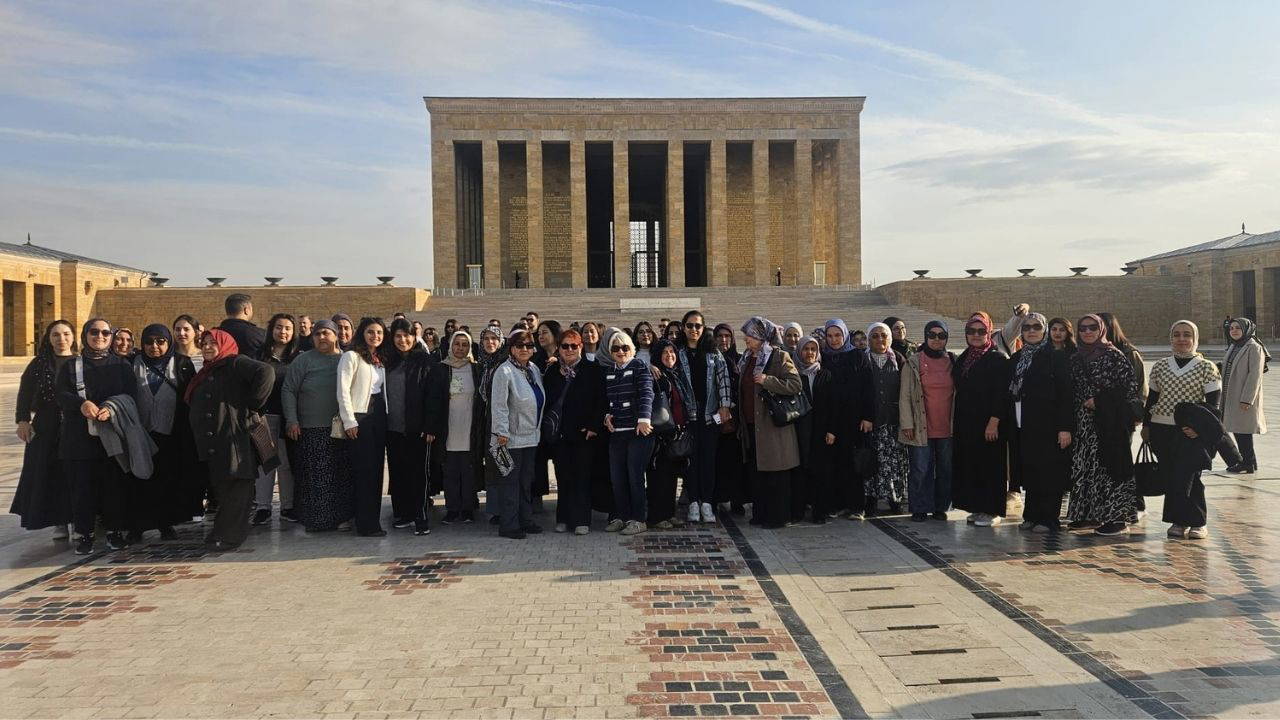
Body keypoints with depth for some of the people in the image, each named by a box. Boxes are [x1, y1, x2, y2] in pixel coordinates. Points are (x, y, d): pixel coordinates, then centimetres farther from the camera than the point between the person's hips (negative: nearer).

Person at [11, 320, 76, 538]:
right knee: (50, 474, 1)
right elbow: (25, 392, 3)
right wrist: (22, 420, -6)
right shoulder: (39, 364, 6)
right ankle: (59, 522, 9)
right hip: (47, 428, 1)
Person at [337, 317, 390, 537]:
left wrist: (386, 417, 7)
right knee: (365, 471, -7)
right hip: (360, 418, -7)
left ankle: (372, 521, 13)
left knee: (376, 470, 7)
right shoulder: (351, 356, -3)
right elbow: (343, 391, -9)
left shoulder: (381, 360, 17)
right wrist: (349, 421, -15)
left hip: (379, 418, 7)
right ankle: (366, 525, -2)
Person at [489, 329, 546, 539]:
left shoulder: (533, 369, 11)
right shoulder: (504, 371, -13)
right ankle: (508, 525, 4)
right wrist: (501, 432, -20)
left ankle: (525, 520, 23)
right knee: (510, 481, -2)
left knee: (526, 480, 14)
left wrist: (538, 428, 18)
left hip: (531, 436, 8)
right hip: (511, 437, -8)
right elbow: (498, 404, -17)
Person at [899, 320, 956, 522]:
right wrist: (907, 424, -8)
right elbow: (905, 396, -1)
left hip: (947, 428, 3)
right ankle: (920, 509, 9)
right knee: (921, 470, -2)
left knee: (946, 469, 7)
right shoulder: (913, 363, 1)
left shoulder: (953, 361, 9)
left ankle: (940, 507, 20)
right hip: (921, 428, -3)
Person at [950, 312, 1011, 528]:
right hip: (965, 423, 7)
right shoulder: (963, 359, 13)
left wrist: (994, 421, -20)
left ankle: (993, 511, 6)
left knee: (989, 465, -2)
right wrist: (954, 421, 12)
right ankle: (977, 508, 17)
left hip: (988, 423, -7)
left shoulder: (998, 358, -7)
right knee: (969, 464, 8)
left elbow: (1002, 393, -13)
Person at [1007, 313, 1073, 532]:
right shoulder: (1016, 359, 14)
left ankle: (1048, 519, 4)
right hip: (1023, 427, 6)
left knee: (1048, 472, -3)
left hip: (1048, 426, -6)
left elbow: (1065, 394, -9)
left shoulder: (1056, 357, -3)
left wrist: (1065, 427, -15)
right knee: (1029, 472, 9)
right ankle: (1031, 516, 18)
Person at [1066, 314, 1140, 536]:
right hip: (1084, 422, 6)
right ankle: (1090, 514, 15)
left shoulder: (1113, 355, -4)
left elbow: (1131, 386, -8)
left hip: (1110, 420, -5)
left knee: (1110, 464, -4)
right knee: (1084, 465, 6)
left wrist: (1100, 399, -11)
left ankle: (1116, 516, 3)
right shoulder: (1076, 358, 12)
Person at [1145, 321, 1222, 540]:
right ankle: (1179, 521, 16)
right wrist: (1146, 425, 12)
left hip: (1191, 433, -4)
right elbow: (1152, 398, 15)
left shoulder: (1207, 368, 0)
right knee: (1169, 477, 4)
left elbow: (1213, 402, -4)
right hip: (1161, 431, 4)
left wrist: (1201, 428, -14)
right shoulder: (1160, 367, 10)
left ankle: (1198, 523, 7)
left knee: (1186, 477, -8)